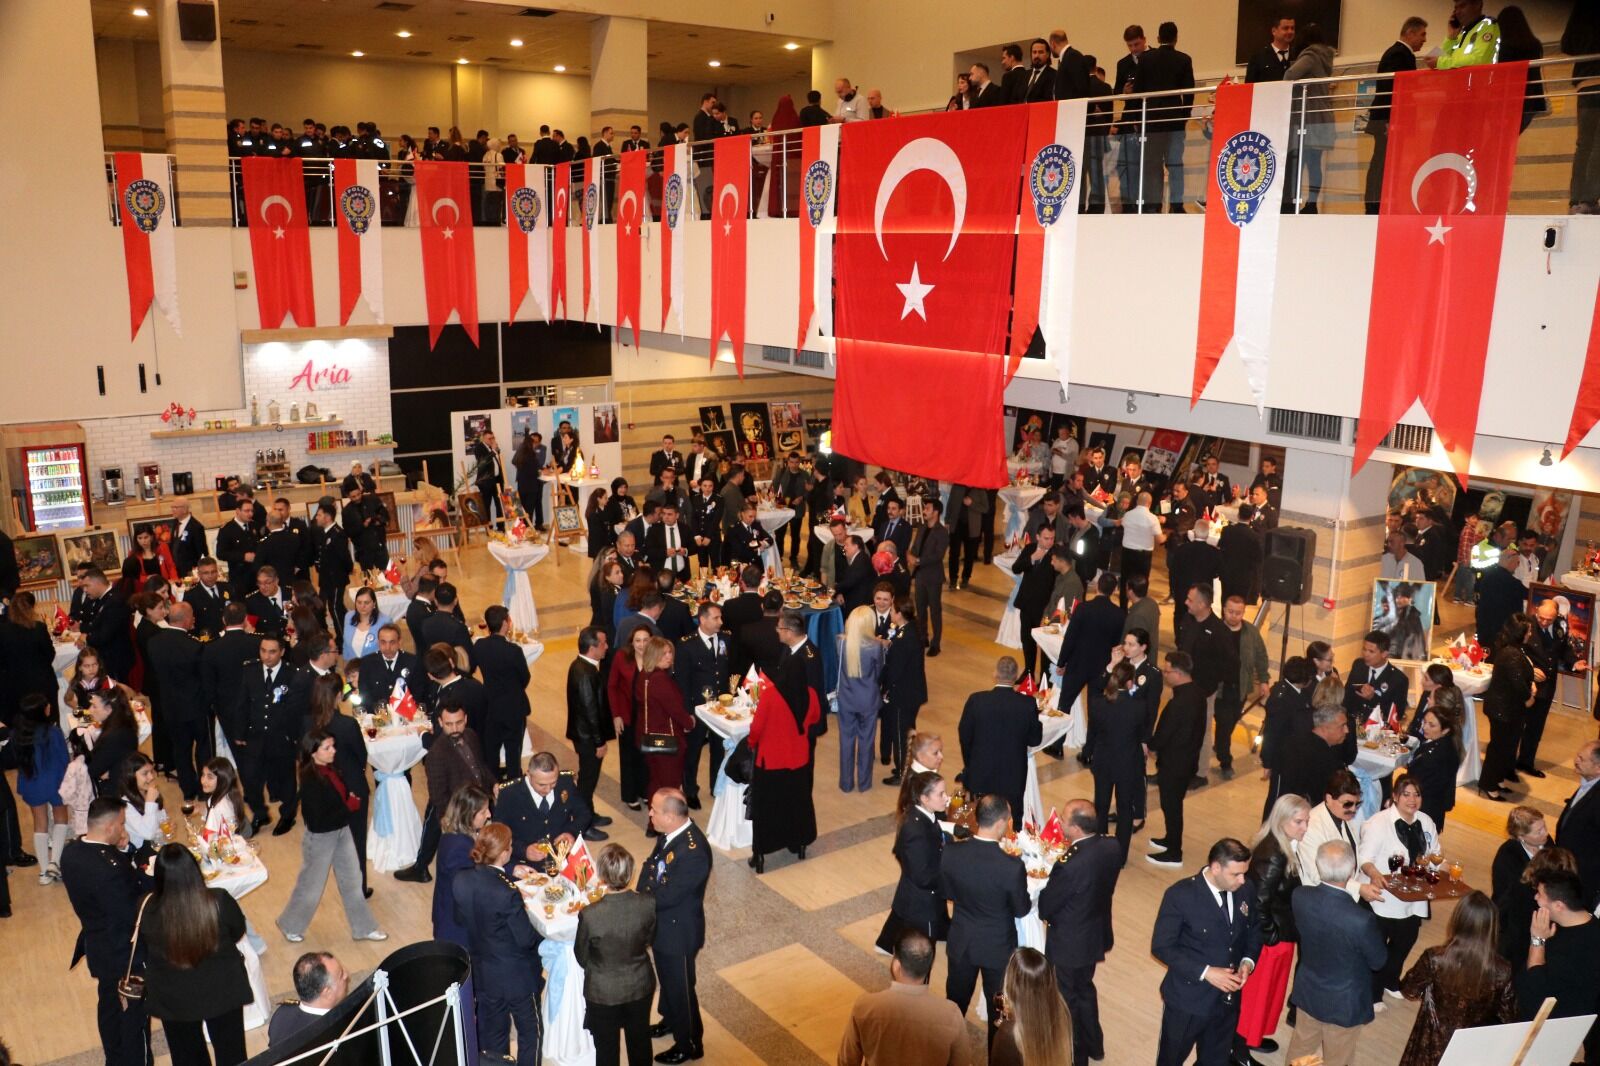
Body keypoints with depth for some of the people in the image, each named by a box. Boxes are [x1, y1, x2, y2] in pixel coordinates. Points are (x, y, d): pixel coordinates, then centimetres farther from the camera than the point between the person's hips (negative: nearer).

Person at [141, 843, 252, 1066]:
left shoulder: (147, 911, -26)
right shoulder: (220, 901, -28)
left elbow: (143, 948, -5)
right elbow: (238, 932, -7)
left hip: (174, 1000, 1)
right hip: (222, 992, 0)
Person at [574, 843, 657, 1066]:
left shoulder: (589, 915, -32)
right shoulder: (648, 905, -25)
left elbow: (582, 958, -13)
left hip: (603, 992, -2)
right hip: (640, 987, 2)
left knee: (606, 1048, 22)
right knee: (640, 1040, 27)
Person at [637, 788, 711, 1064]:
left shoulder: (693, 851, -36)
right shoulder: (669, 833, -11)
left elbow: (668, 896, -30)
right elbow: (652, 866, 2)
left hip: (678, 930, -8)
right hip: (662, 923, 8)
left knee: (680, 987, 14)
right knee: (666, 977, 30)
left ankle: (690, 1044, 36)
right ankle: (671, 1020, 56)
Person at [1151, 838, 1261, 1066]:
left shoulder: (1246, 890, -7)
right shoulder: (1180, 895, -22)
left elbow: (1255, 929, 9)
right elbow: (1161, 947, -18)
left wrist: (1248, 962, -9)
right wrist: (1205, 972, -24)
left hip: (1228, 997, 4)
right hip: (1188, 999, -4)